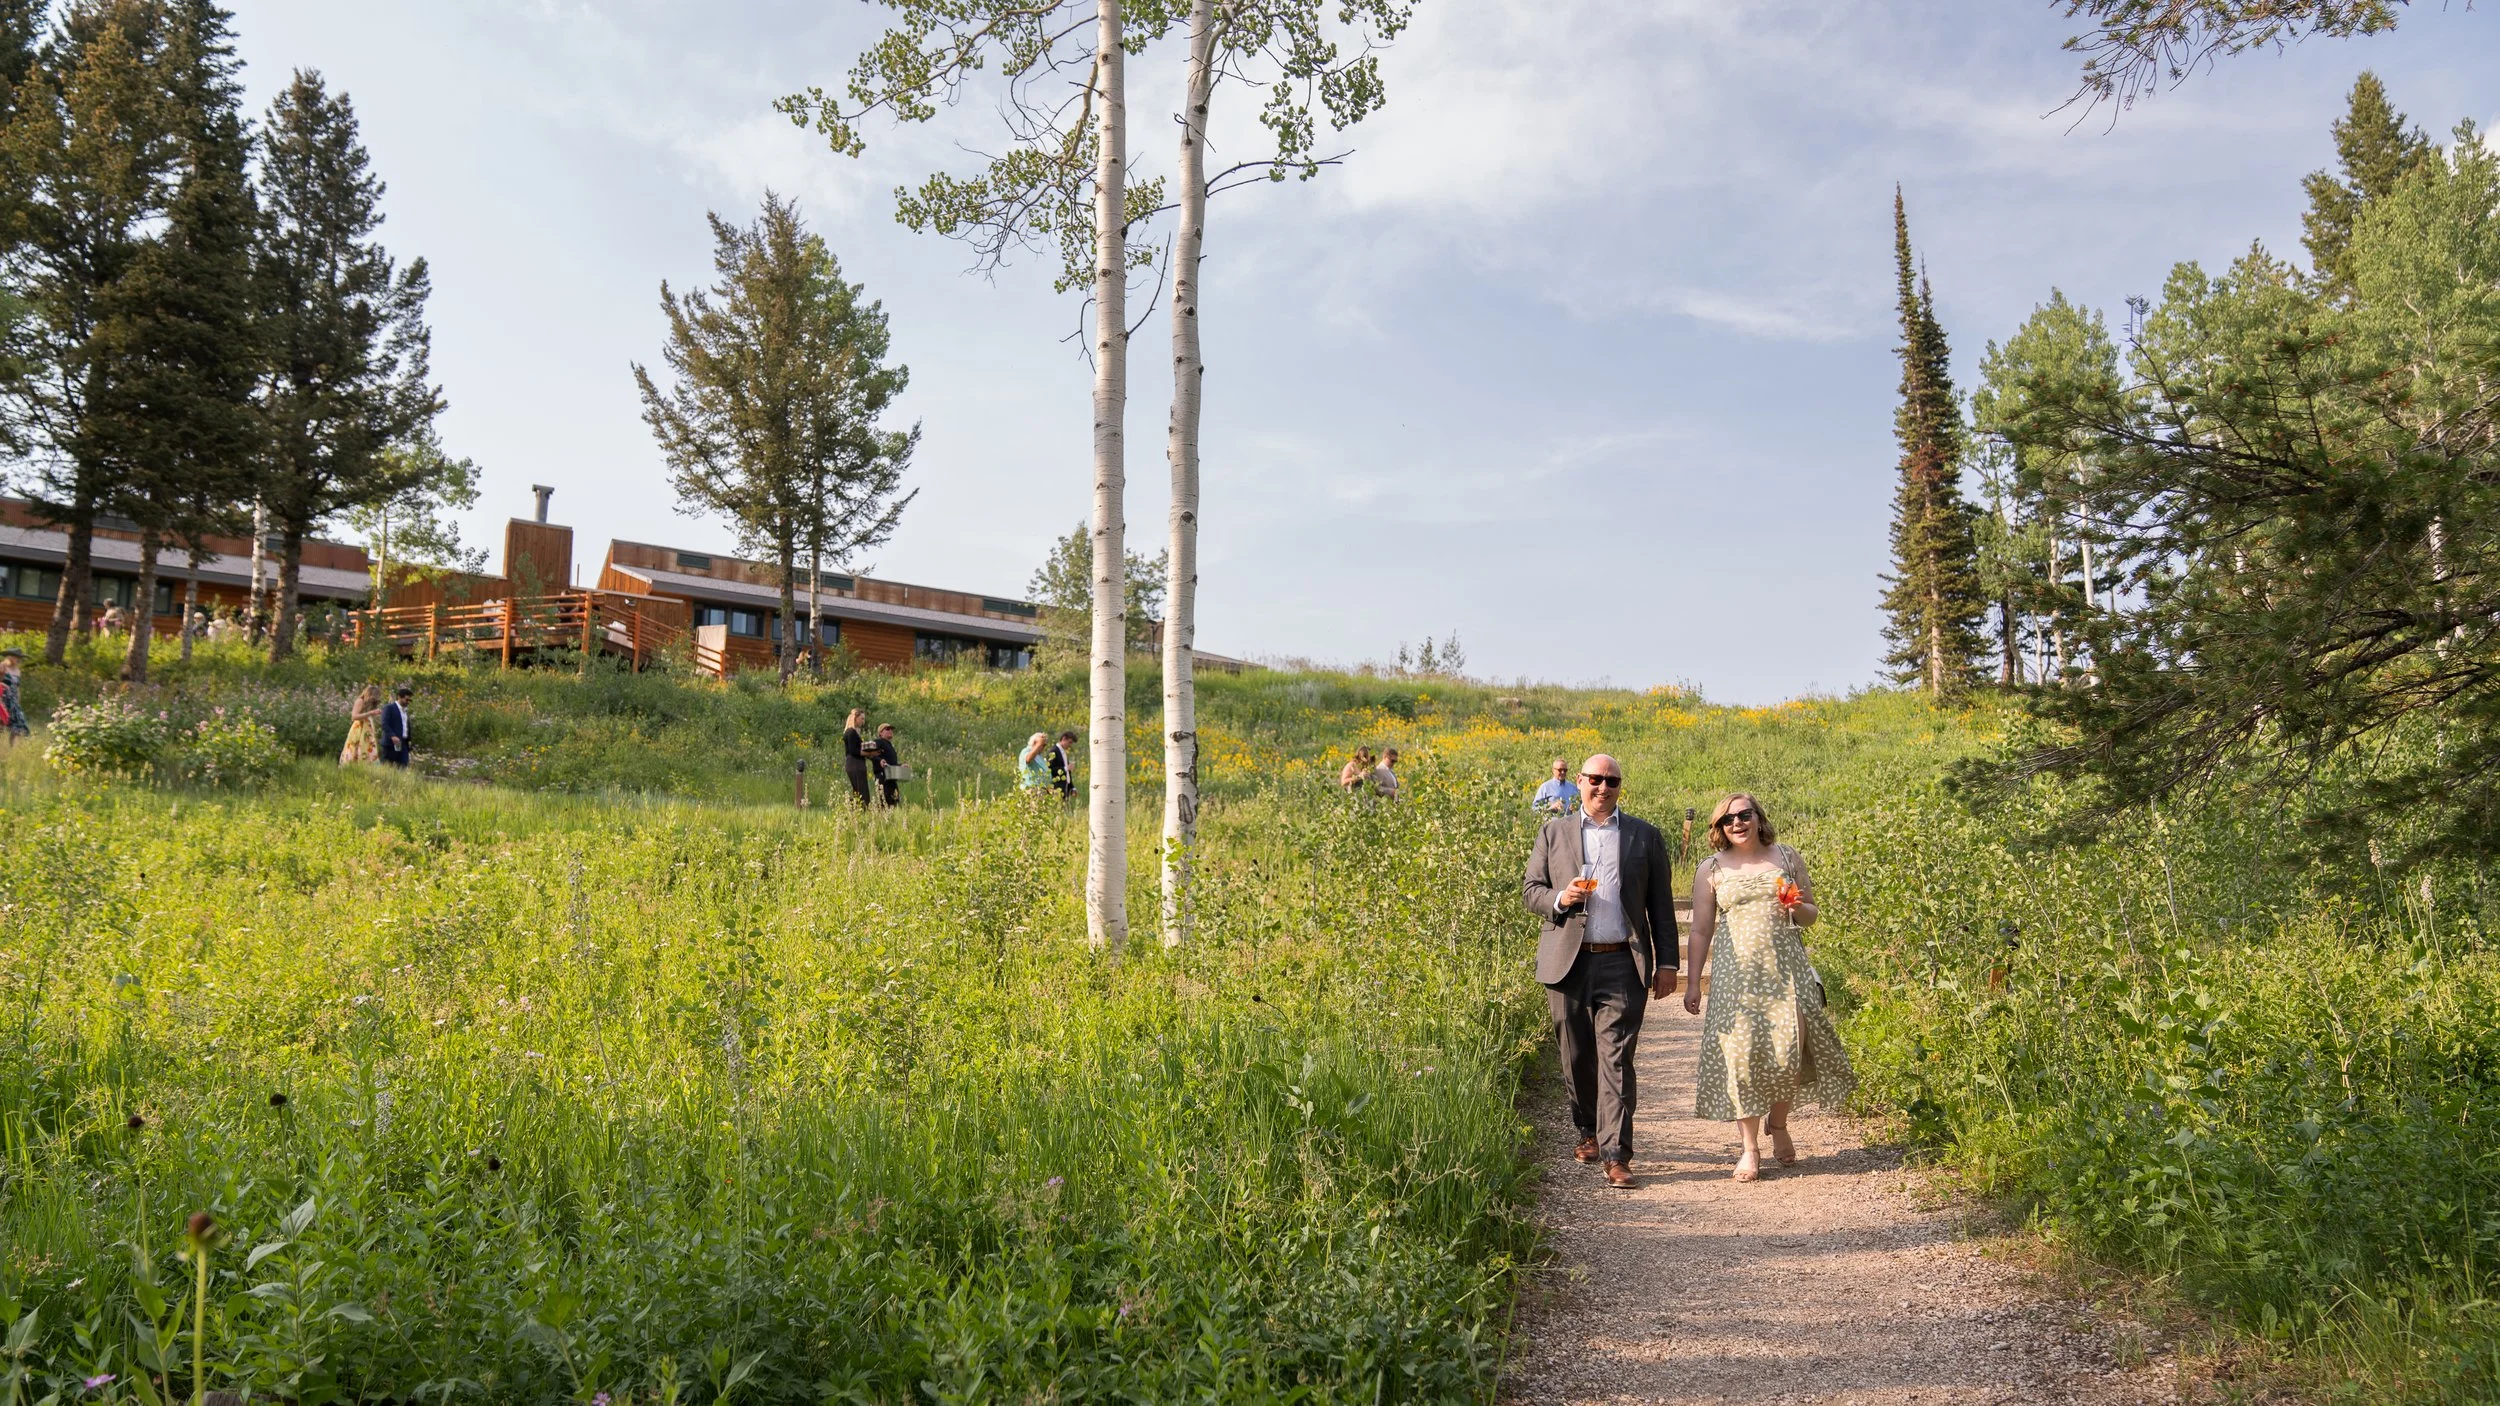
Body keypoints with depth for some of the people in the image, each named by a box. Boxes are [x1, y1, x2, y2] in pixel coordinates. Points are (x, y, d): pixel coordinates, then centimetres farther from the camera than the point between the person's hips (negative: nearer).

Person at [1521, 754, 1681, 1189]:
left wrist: (1667, 963, 5)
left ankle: (1616, 1155, -5)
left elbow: (1661, 905, 10)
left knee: (1616, 1060, -7)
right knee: (1576, 1057, 9)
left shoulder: (1646, 836, 10)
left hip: (1622, 965, -1)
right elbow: (1530, 889, 11)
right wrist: (1559, 899, -11)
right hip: (1567, 964, 2)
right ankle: (1588, 1132, 30)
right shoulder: (1553, 832, 11)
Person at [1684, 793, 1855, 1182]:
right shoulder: (1711, 869, 6)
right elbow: (1701, 930, 8)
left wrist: (1797, 907, -7)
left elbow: (1812, 915, 17)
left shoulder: (1787, 857, 9)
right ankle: (1750, 1148, 7)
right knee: (1742, 1052, -6)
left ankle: (1777, 1123, 21)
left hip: (1786, 967, 1)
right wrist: (1694, 983, 4)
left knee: (1789, 1049, -9)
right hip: (1737, 971, -1)